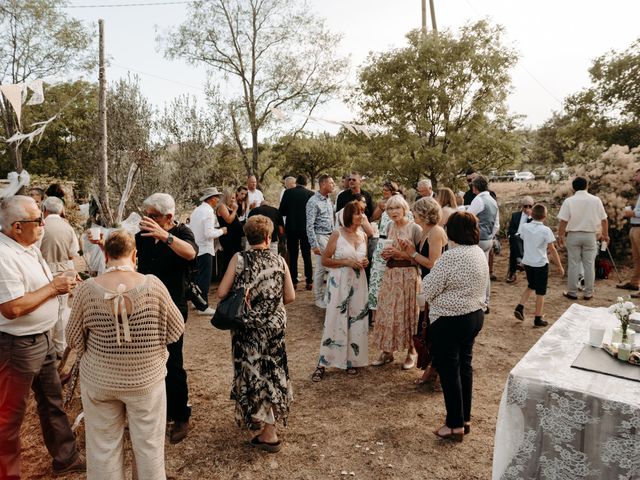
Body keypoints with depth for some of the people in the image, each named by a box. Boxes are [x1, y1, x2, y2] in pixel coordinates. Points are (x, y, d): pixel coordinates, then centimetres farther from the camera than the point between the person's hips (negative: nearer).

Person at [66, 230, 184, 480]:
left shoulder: (87, 289, -13)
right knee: (148, 444, 16)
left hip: (99, 380, 1)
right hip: (145, 378, -1)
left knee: (103, 445, 19)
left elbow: (74, 339, -1)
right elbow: (176, 329, -6)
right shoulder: (152, 285, -17)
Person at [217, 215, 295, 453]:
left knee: (253, 371, 10)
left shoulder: (239, 259, -12)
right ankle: (261, 417, 33)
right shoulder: (279, 261, -6)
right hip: (274, 325, 2)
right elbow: (290, 296, -4)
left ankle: (269, 433, 18)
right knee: (270, 370, 18)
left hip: (248, 326, -2)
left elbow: (221, 293, -13)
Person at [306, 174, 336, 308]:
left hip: (331, 236, 7)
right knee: (321, 268, -2)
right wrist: (314, 245, -19)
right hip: (321, 237, -7)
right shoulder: (313, 202, -13)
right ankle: (319, 298, 10)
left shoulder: (328, 199, 11)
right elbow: (310, 225, -16)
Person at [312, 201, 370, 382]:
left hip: (358, 284, 5)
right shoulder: (338, 234, -8)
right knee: (334, 321, -3)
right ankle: (322, 363, 7)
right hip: (339, 284, -5)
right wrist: (347, 262, -17)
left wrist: (365, 262, 0)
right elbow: (324, 260, -8)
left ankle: (351, 360, 24)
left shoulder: (363, 235, 8)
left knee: (356, 321, 8)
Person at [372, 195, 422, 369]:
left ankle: (411, 352, 21)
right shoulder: (390, 226, 7)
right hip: (390, 275, 6)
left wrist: (402, 254, -20)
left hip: (408, 276, -5)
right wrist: (386, 254, -1)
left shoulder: (415, 229, -11)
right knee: (387, 312, 8)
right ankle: (387, 351, 22)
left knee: (407, 313, 3)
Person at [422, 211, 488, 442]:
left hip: (450, 321, -9)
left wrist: (428, 277, 1)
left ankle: (455, 426, 14)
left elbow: (427, 291, -17)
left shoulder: (450, 257, -23)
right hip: (475, 315, 9)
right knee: (464, 365, 18)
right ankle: (465, 419, 30)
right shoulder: (479, 252, 4)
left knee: (449, 371, 4)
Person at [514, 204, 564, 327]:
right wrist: (560, 266, -4)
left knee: (531, 286, 25)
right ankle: (538, 319, 12)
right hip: (541, 264, -4)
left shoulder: (524, 227, -4)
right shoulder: (545, 230, -16)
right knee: (540, 292, 7)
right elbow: (552, 249, -12)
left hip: (527, 262, 5)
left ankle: (520, 307, 11)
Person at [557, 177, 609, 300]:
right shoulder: (596, 200, -2)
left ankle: (572, 292, 11)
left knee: (573, 264, 6)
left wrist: (560, 236, -1)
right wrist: (605, 234, 14)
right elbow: (604, 219, 2)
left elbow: (563, 221, -11)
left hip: (573, 235, -1)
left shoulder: (569, 201, -8)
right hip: (590, 235, 1)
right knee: (589, 265, 8)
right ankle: (588, 293, 14)